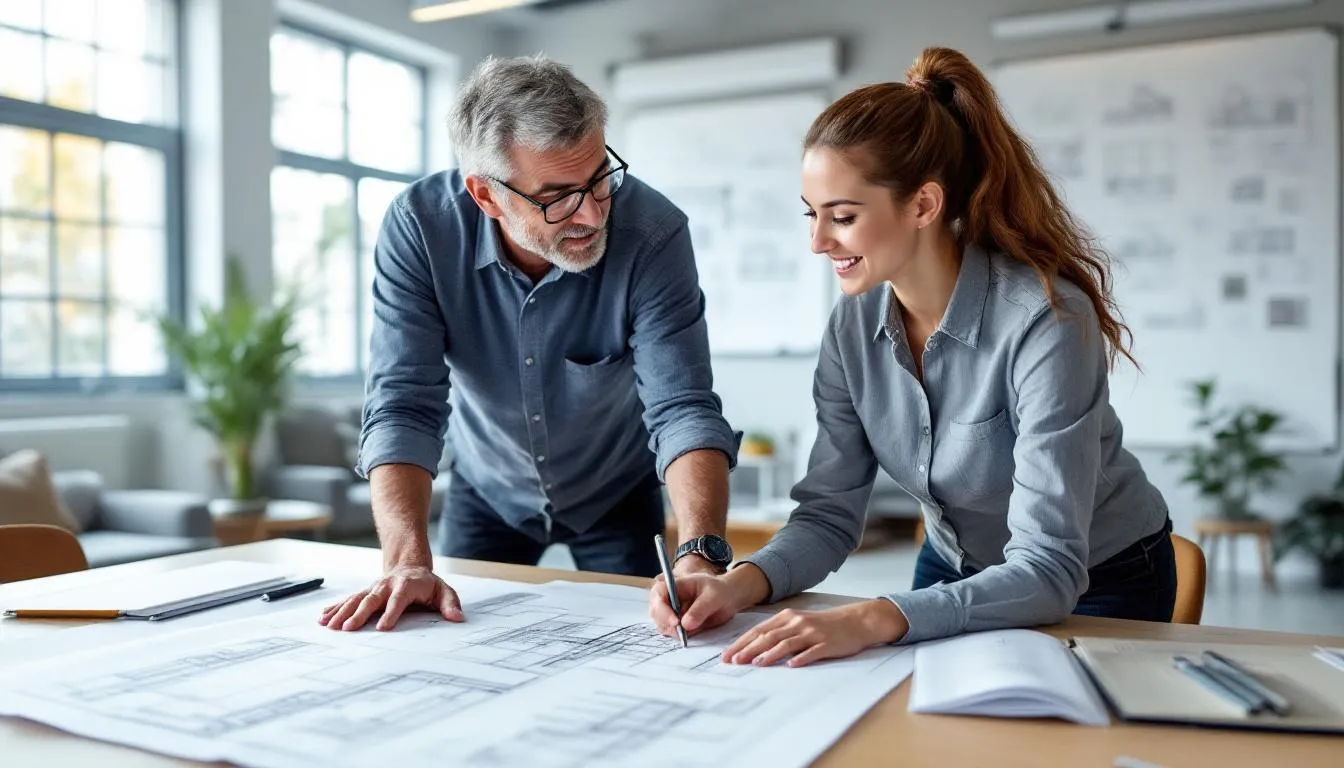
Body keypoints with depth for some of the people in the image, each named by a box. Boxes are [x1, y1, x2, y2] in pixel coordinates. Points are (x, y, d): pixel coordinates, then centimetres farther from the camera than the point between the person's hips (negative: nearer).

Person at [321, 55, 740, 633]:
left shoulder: (653, 232, -30)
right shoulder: (419, 226, -26)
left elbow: (682, 409, -33)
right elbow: (403, 405, -29)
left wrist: (701, 555, -49)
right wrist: (408, 562, -42)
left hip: (617, 496, -1)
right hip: (487, 490, 1)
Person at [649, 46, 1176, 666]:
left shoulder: (1044, 320, -31)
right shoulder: (856, 321, -12)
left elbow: (1049, 569, -34)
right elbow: (830, 511, -9)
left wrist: (874, 620, -47)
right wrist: (741, 584, -28)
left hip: (1093, 590, -4)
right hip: (954, 574, 5)